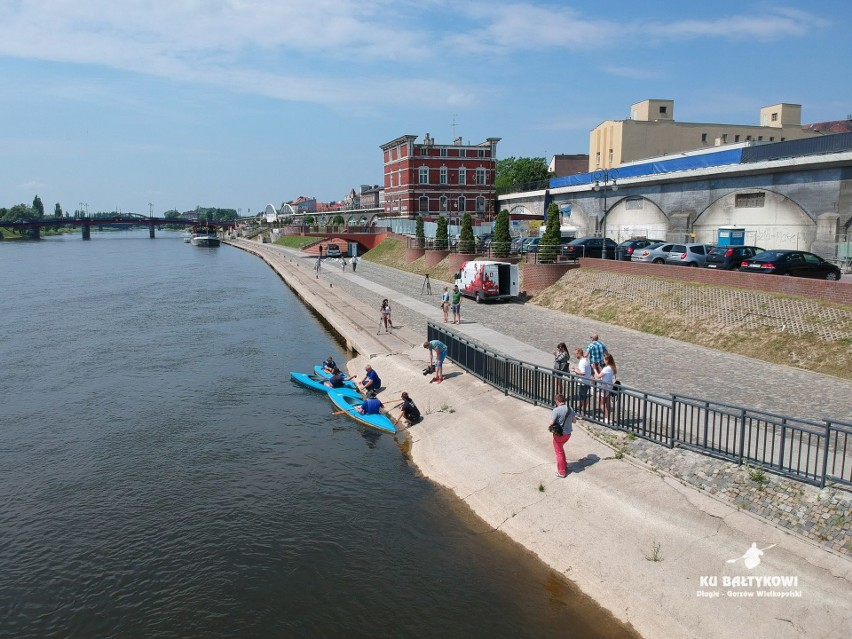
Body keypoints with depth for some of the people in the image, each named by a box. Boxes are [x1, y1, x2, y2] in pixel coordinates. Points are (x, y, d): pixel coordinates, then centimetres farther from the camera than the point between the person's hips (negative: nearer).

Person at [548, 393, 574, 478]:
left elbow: (551, 423, -25)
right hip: (568, 433, 7)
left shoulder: (557, 410, -22)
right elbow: (573, 421, 11)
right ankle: (564, 465, 40)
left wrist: (549, 427, -3)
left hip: (559, 434, -7)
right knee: (561, 448, 30)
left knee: (559, 452, 11)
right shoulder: (570, 409, -1)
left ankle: (562, 472, 20)